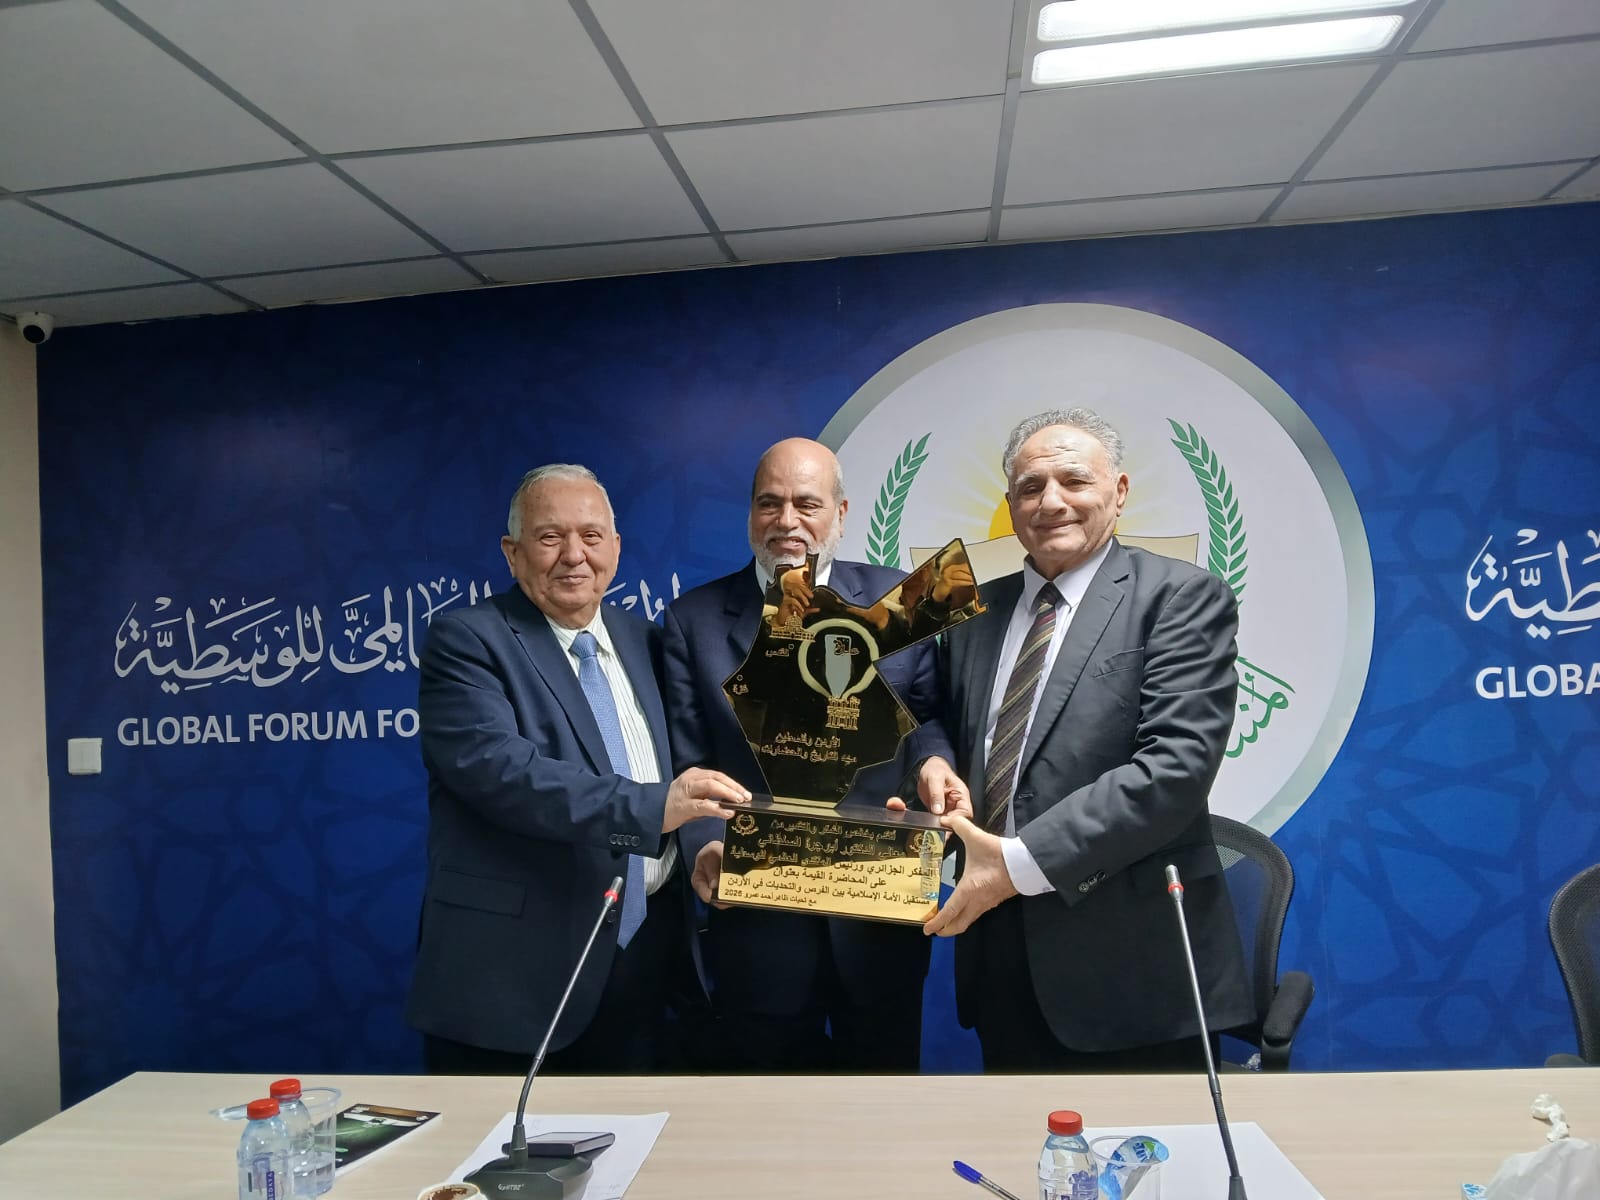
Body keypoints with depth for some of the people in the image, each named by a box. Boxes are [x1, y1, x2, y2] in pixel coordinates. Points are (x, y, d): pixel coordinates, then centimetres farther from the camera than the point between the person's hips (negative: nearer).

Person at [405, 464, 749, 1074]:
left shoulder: (642, 640, 10)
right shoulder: (467, 640, -8)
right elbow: (495, 765, -24)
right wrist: (650, 806, -33)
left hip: (637, 967, 6)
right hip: (511, 972, -5)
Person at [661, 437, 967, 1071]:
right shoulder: (694, 619, -1)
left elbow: (925, 710, 5)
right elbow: (689, 766, -3)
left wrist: (932, 759, -16)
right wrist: (707, 847, -20)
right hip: (756, 919, -1)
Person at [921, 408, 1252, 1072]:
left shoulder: (1180, 596, -7)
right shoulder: (976, 611, 10)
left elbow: (1178, 763, -18)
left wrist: (1022, 861, -21)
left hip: (1131, 967, -5)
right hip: (1000, 955, 5)